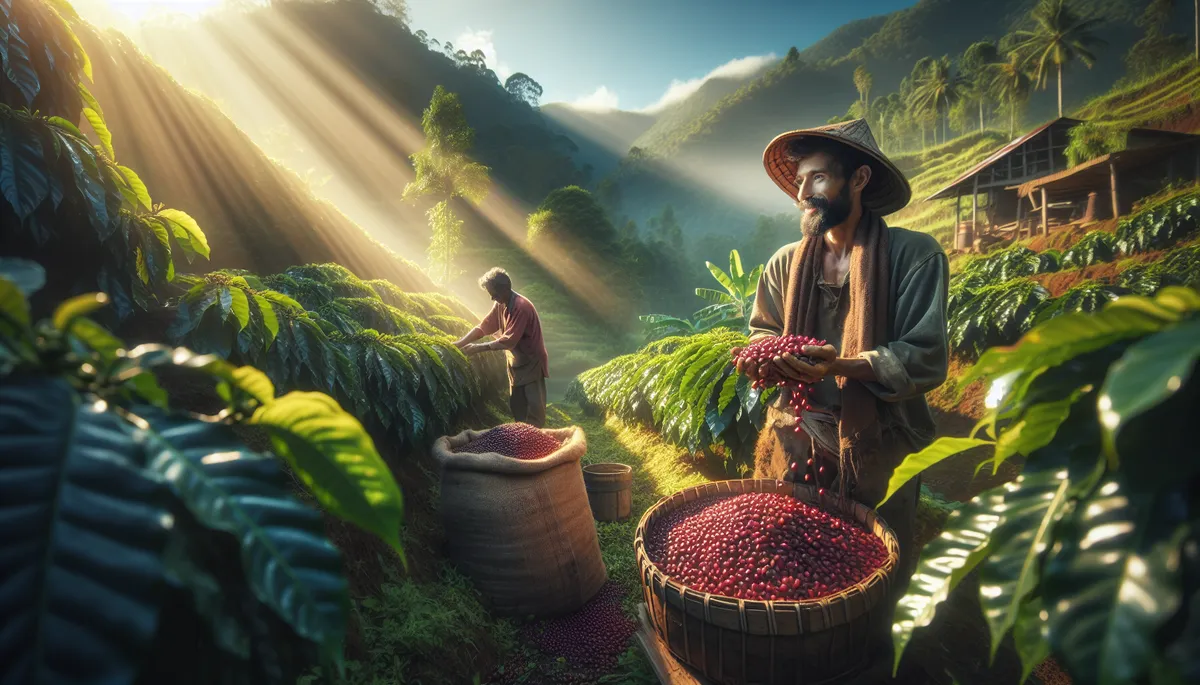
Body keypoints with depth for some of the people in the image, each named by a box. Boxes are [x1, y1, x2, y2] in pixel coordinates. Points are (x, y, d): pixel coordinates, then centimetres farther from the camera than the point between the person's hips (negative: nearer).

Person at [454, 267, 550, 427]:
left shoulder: (521, 307, -26)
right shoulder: (501, 305, 1)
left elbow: (508, 342, -28)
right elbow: (482, 327, 3)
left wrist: (478, 348, -23)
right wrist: (459, 343, -6)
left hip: (532, 363, -9)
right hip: (517, 363, 9)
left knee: (534, 407, -3)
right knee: (516, 405, 15)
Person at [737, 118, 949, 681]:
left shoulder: (914, 255, -10)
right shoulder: (784, 264, 3)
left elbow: (925, 360, -15)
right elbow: (763, 333, 11)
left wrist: (842, 365, -28)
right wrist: (765, 358, -13)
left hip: (877, 449, -3)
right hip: (796, 440, 3)